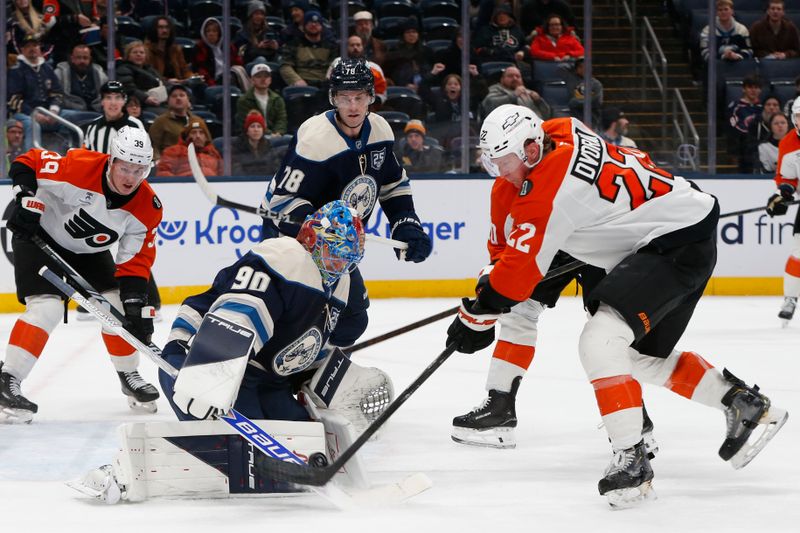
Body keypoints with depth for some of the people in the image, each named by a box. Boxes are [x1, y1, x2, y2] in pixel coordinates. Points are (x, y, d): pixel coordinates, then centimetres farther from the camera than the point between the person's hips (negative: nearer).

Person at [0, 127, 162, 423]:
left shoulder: (147, 208, -17)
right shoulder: (79, 167, -31)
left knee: (119, 306, 1)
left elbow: (136, 260, -13)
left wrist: (137, 307, -21)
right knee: (46, 307, -22)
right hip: (40, 238, -6)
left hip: (88, 253, 6)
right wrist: (27, 199, -32)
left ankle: (128, 375, 24)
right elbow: (27, 164, -20)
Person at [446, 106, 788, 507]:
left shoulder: (548, 189, -22)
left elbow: (520, 268, -18)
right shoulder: (563, 131, 4)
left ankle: (631, 463, -24)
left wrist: (476, 317, -7)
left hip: (678, 243, -11)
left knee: (600, 341, -24)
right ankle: (745, 404, 29)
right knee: (644, 357, 21)